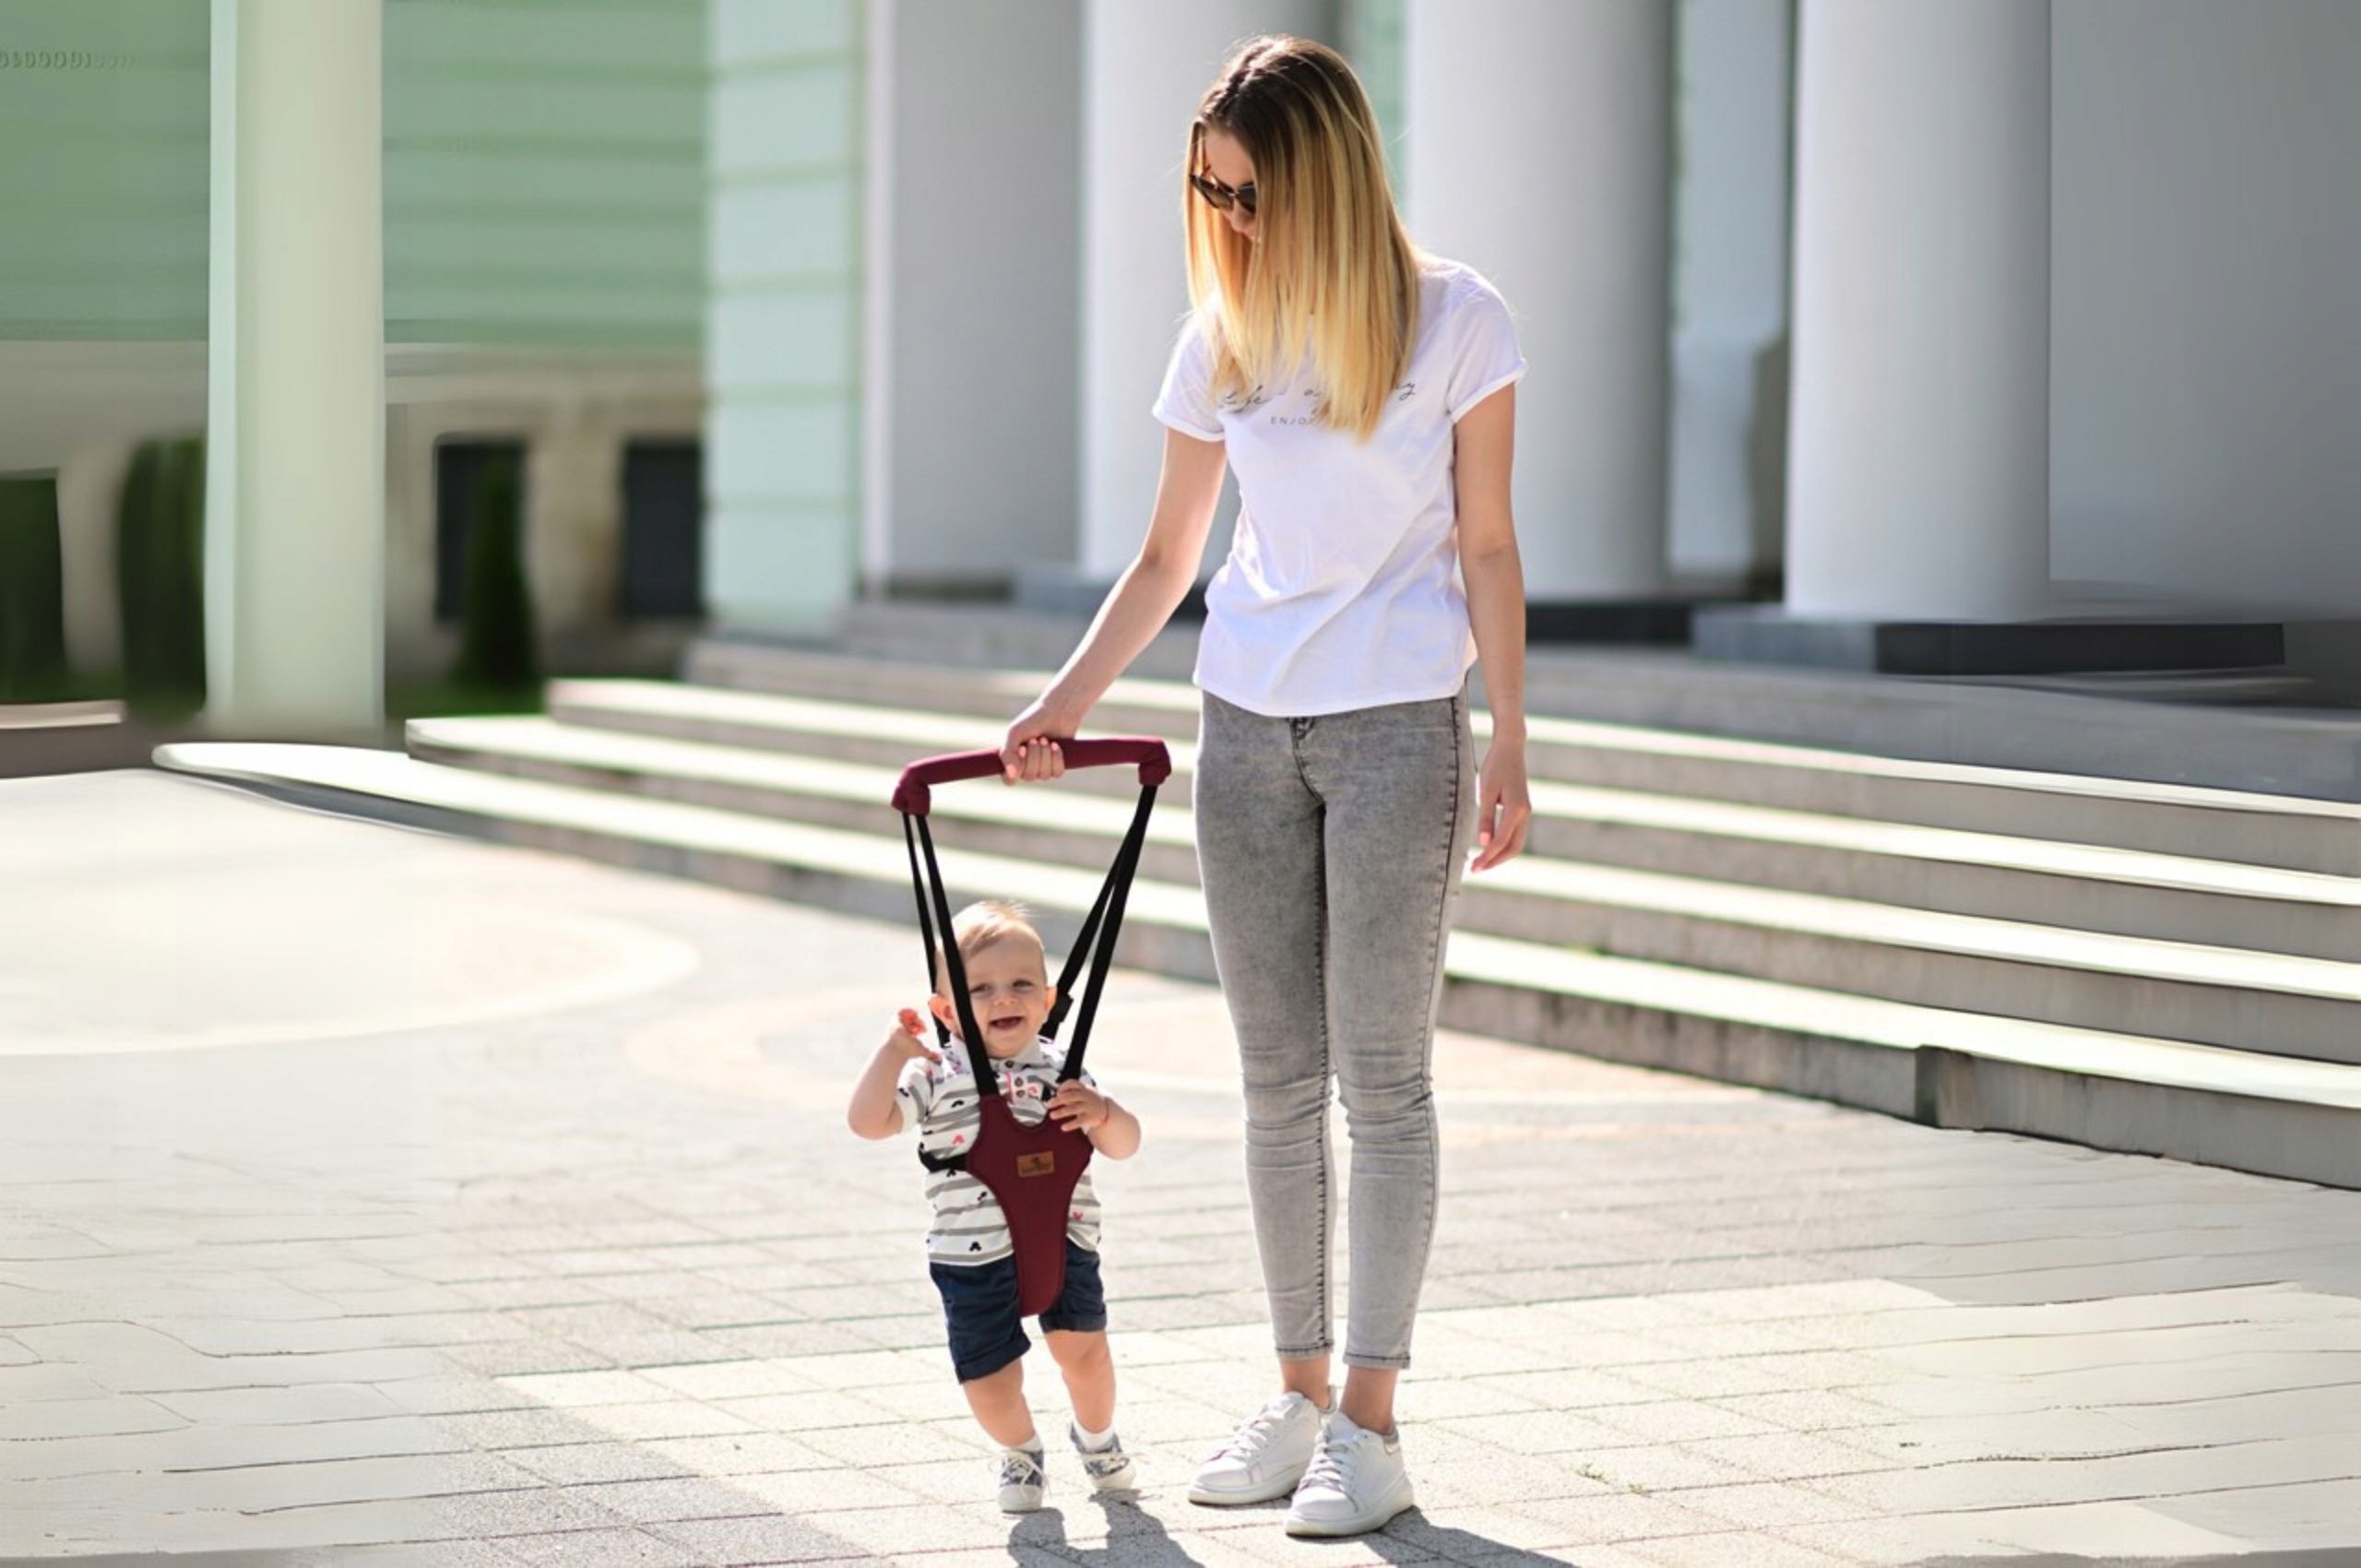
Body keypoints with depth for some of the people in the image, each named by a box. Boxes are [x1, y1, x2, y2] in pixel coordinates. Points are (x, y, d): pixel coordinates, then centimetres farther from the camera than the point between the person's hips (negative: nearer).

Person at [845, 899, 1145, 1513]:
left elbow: (1124, 1144, 8)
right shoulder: (934, 1076, 2)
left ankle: (1096, 1435, 25)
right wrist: (893, 1052, -13)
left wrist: (1101, 1113, -14)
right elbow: (867, 1121, -6)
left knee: (1082, 1348, -8)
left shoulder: (1060, 1070, 5)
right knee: (989, 1380, 0)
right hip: (972, 1250, 0)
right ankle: (1018, 1452, 33)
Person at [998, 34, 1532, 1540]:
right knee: (1279, 1078, 7)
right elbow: (1166, 559, 13)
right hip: (1247, 723, 4)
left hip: (1398, 723, -4)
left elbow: (1487, 548, -2)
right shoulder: (1225, 340, 6)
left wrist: (1509, 744, -7)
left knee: (1382, 1076, -4)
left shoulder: (1455, 320, -4)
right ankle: (1297, 1398, 15)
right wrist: (1064, 707, 4)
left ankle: (1370, 1423, -1)